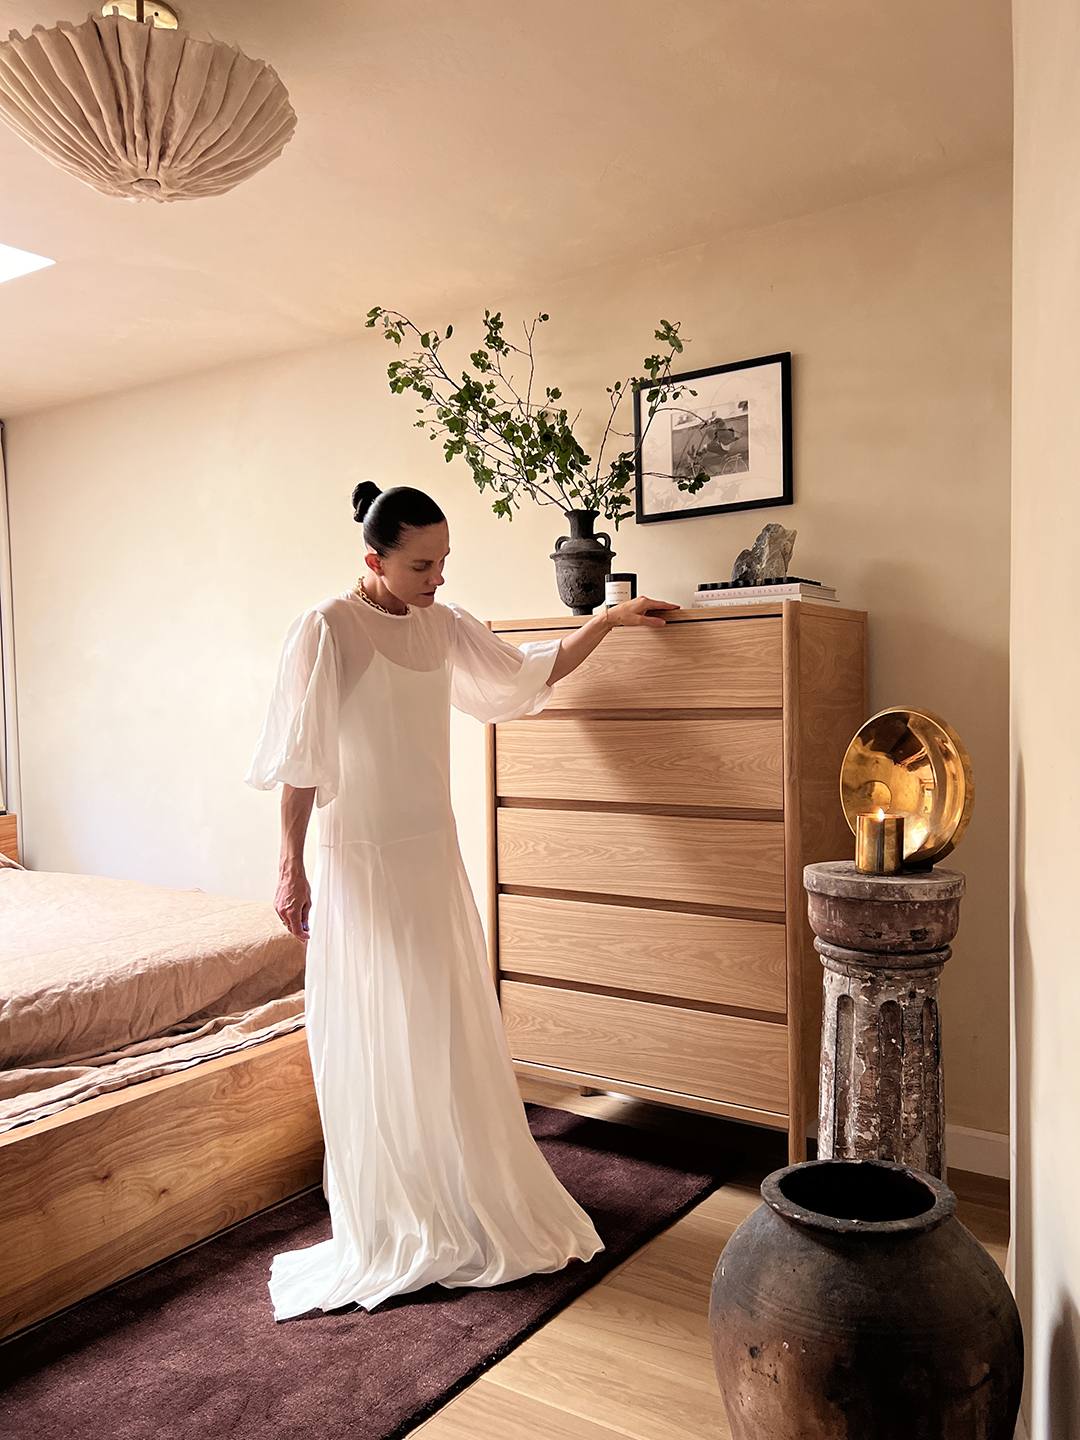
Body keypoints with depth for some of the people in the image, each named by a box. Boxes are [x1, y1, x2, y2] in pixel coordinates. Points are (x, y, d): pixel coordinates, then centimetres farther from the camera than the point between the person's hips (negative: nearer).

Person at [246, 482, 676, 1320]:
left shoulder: (444, 625, 5)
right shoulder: (328, 629, -13)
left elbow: (526, 674, 16)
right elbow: (300, 761, -12)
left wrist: (609, 621, 14)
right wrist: (291, 868, -12)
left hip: (434, 857, 6)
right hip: (363, 864, -6)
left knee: (455, 1031, 14)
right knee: (379, 1044, 5)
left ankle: (467, 1203, 32)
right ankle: (393, 1226, 24)